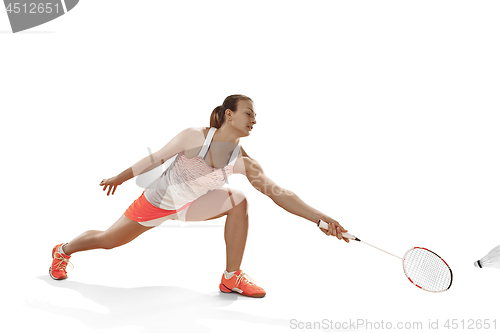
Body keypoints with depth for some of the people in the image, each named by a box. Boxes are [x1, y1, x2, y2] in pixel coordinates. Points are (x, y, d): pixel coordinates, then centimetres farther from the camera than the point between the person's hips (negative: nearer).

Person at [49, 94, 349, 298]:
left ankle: (232, 277, -12)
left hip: (189, 207, 3)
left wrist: (319, 217, -36)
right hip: (156, 201, -3)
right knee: (107, 241, 6)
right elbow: (155, 159, -14)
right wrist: (120, 178, -3)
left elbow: (280, 194, -26)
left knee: (238, 201, -21)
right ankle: (63, 251, 41)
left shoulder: (244, 162, -20)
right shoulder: (194, 136, -28)